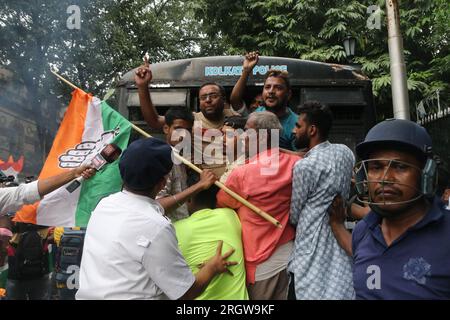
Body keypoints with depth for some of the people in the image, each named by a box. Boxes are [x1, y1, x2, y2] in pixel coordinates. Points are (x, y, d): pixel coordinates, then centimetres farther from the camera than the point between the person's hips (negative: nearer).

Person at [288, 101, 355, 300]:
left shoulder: (304, 166, -18)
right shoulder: (346, 153, 4)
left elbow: (293, 217, -7)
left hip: (313, 254, -7)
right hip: (341, 244, 7)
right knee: (339, 288, 17)